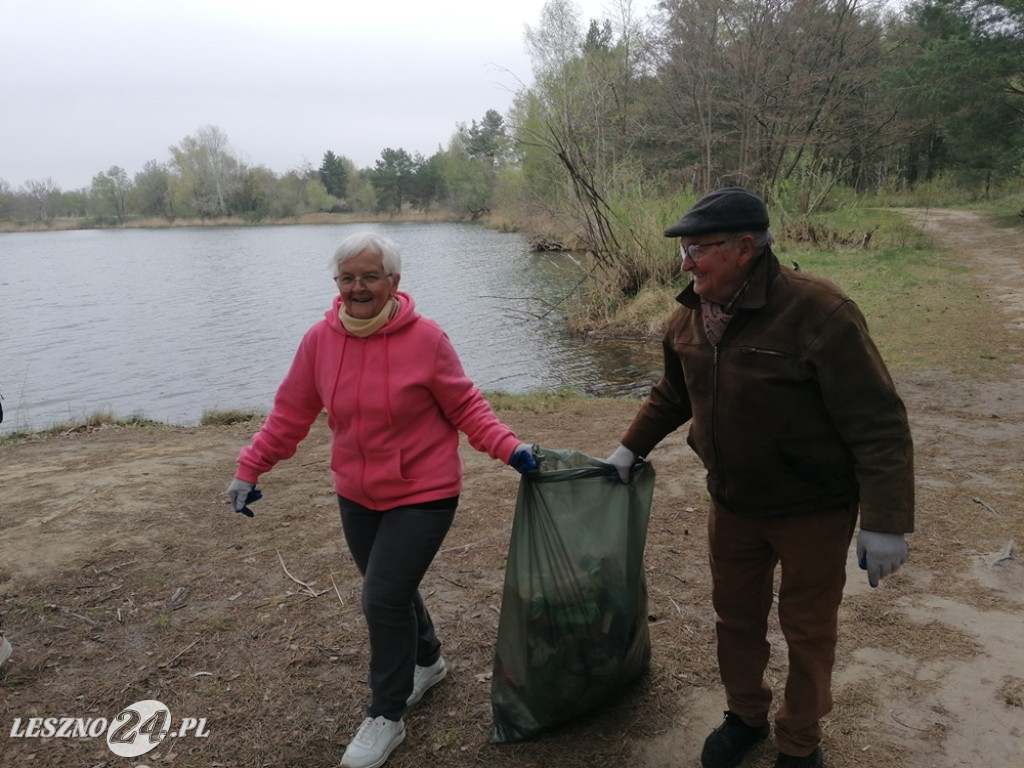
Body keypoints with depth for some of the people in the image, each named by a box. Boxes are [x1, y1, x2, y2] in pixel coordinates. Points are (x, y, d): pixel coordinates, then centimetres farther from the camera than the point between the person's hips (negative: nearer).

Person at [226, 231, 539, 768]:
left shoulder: (426, 338, -16)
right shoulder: (320, 340, -6)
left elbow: (465, 407, -8)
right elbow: (290, 413, 2)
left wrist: (508, 448, -19)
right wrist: (249, 470, 2)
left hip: (422, 495, -5)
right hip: (356, 496, 5)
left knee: (383, 600, -6)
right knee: (390, 592, 19)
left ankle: (385, 716, 16)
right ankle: (427, 662, 48)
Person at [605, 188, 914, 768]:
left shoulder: (817, 312, -26)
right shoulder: (691, 317, -5)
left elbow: (879, 425, -24)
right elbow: (673, 394, 14)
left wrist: (885, 522, -25)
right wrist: (631, 448, 13)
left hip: (813, 511, -5)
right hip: (733, 503, 6)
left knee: (808, 631, 13)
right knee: (736, 617, 20)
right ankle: (746, 716, 45)